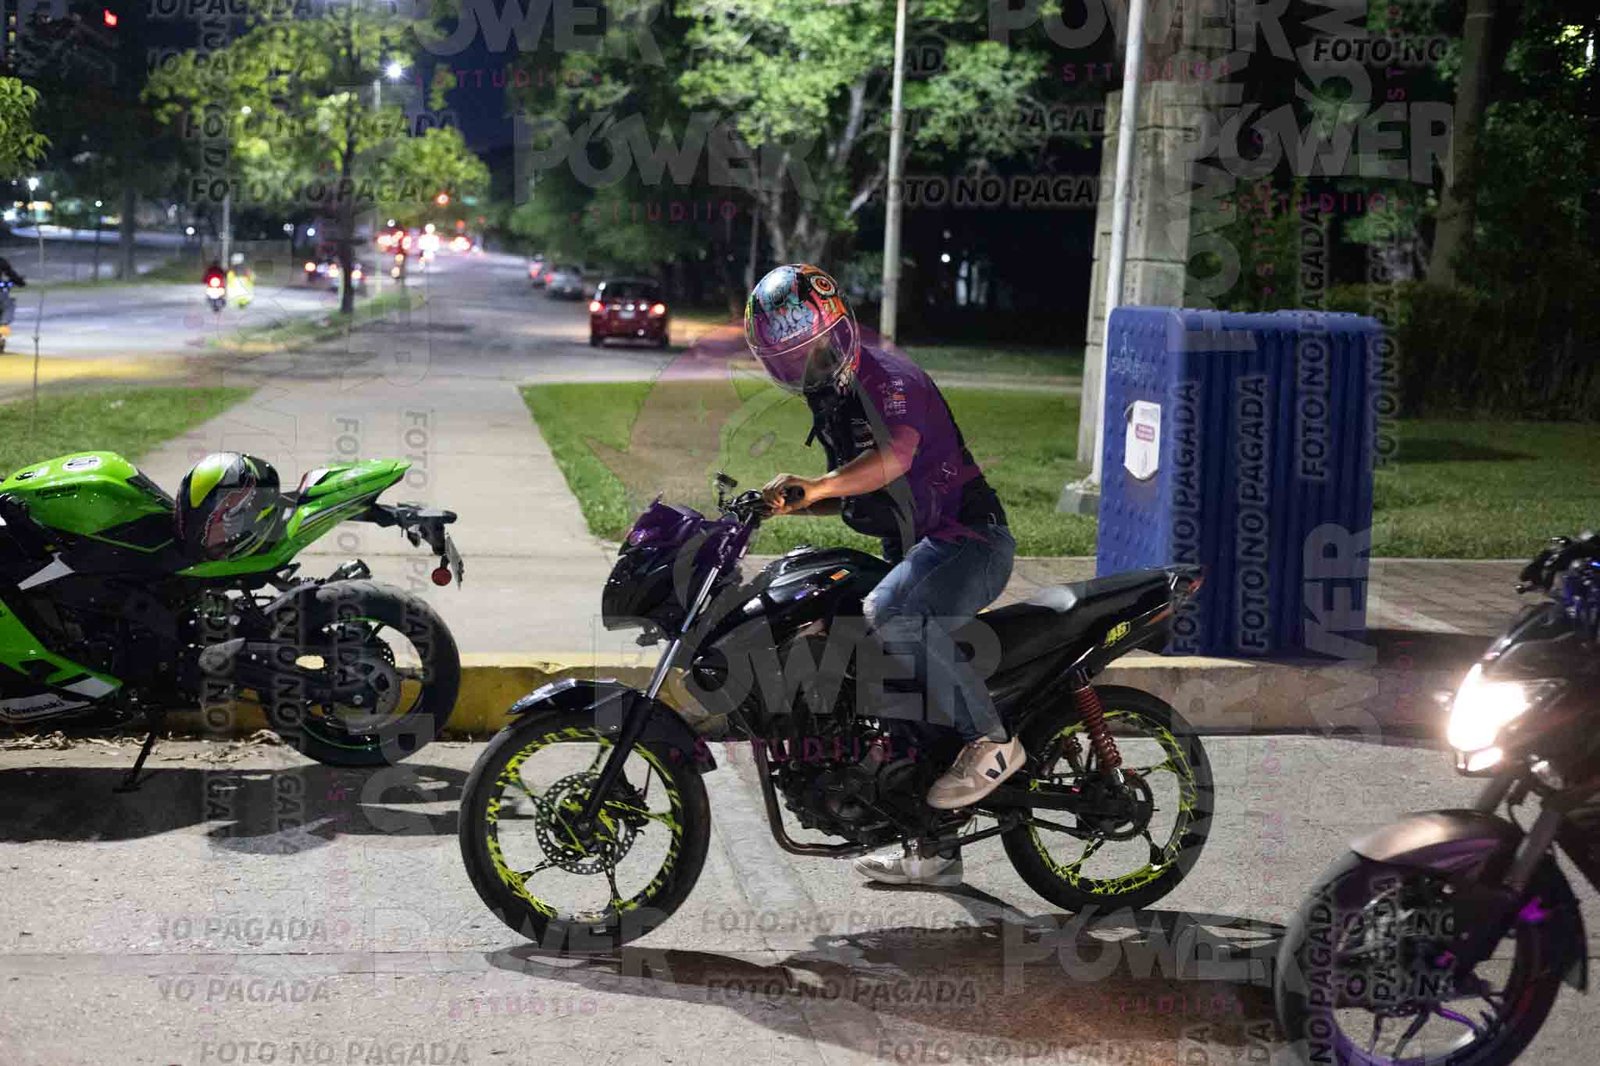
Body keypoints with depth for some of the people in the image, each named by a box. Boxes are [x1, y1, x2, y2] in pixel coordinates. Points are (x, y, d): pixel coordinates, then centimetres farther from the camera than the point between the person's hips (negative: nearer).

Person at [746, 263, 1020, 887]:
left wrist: (815, 486, -37)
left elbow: (893, 459, -32)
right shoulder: (828, 396, 17)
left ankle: (991, 741, -21)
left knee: (893, 612, -36)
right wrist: (789, 503, 9)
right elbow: (854, 495, 25)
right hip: (914, 550, 10)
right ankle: (933, 849, 17)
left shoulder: (887, 376, -13)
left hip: (968, 536, -10)